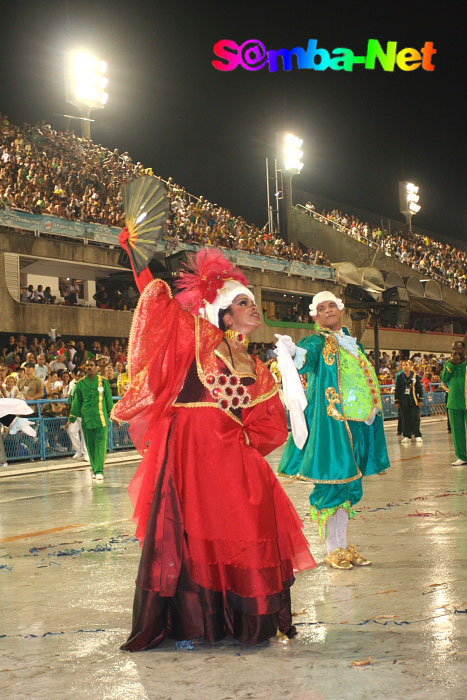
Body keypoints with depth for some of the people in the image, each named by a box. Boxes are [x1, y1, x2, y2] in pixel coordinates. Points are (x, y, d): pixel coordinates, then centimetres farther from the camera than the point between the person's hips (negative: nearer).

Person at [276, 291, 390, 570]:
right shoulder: (318, 342, -1)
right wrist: (293, 351, -47)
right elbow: (307, 358, -25)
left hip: (357, 421, 6)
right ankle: (334, 549, 0)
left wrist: (373, 410, 12)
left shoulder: (354, 344, 19)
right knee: (332, 479, -8)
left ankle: (344, 544, 18)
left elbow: (369, 381, 23)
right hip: (330, 420, -6)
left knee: (349, 483, 10)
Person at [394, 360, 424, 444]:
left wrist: (421, 399, 3)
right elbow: (397, 390, 8)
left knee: (415, 418, -2)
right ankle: (407, 436, 12)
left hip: (414, 401, -1)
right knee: (405, 419, 3)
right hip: (404, 402, 1)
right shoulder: (399, 377, 5)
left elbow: (420, 388, 7)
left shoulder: (415, 376, 3)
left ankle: (417, 435, 6)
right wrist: (396, 401, 5)